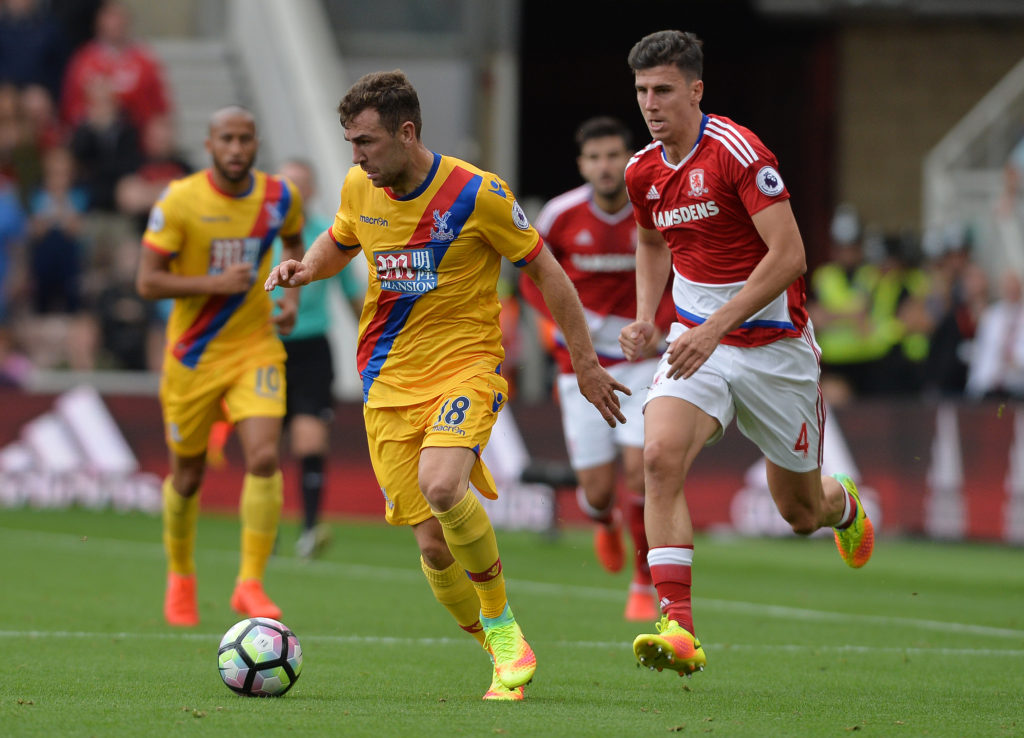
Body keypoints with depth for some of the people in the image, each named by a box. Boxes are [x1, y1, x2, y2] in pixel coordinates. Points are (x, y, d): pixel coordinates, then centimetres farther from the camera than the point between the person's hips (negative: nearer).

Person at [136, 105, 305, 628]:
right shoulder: (179, 201, -14)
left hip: (256, 349, 2)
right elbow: (147, 282, -15)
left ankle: (250, 584, -10)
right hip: (193, 357, -2)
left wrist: (292, 294, 3)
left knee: (264, 457, -18)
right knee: (187, 476, 10)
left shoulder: (279, 197, -2)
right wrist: (216, 283, -26)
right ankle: (180, 579, 35)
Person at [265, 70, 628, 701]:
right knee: (435, 545, -3)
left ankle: (504, 628, -11)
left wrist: (586, 364, 2)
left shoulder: (477, 193, -12)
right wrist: (306, 269, 1)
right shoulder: (360, 188, 2)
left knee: (440, 485, -32)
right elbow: (338, 244, 24)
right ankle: (501, 655, 19)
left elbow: (545, 269, -1)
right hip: (389, 382, 5)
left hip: (467, 366, -5)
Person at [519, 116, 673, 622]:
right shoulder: (561, 215, -9)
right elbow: (533, 277, 7)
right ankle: (605, 524, 37)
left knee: (640, 471, -16)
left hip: (641, 361, -1)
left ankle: (645, 586, 3)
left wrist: (656, 327, -14)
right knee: (597, 490, -3)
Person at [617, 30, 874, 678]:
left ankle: (844, 504, 50)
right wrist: (646, 317, 7)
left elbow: (789, 256, -24)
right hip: (697, 342, 4)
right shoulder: (643, 173, 2)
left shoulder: (738, 152, -19)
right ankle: (680, 630, -30)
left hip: (773, 347, -4)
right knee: (661, 456, -26)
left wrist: (714, 329, -29)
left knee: (801, 513, 9)